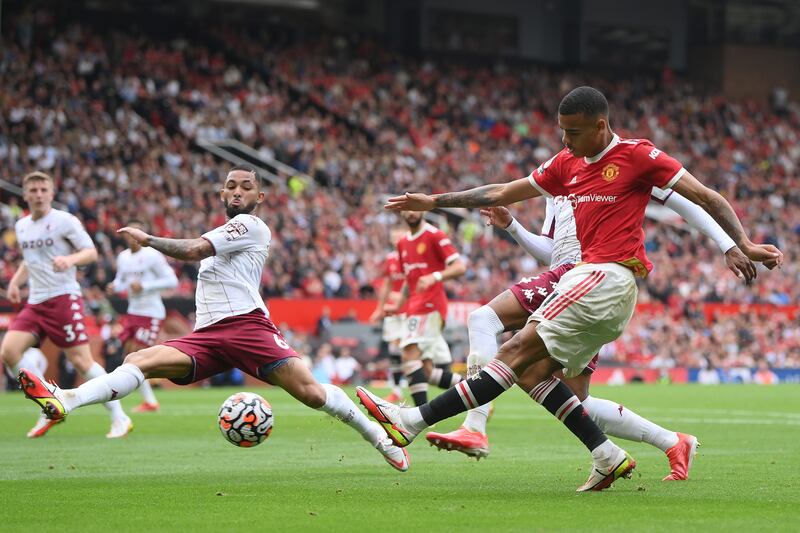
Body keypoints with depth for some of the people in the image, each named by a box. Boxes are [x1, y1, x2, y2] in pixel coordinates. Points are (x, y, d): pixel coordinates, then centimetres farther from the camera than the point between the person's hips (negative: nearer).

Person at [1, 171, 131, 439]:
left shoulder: (65, 221, -5)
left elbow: (91, 253, -7)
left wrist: (70, 259, -27)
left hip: (63, 298, -6)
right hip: (34, 303, 6)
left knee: (81, 360, -11)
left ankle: (119, 418, 0)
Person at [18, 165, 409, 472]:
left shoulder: (250, 225, 2)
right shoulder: (223, 233, 30)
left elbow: (193, 250, -9)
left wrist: (146, 239, 0)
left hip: (246, 324, -8)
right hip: (207, 335, 8)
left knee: (309, 391, -22)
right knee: (140, 360, -16)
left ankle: (379, 437, -5)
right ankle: (63, 402, -35)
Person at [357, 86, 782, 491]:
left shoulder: (636, 155, -3)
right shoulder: (567, 164, 17)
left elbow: (706, 198, 0)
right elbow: (502, 194, 23)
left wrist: (743, 246, -8)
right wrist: (434, 202, 20)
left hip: (608, 276, -9)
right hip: (591, 278, 9)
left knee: (518, 352, -13)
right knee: (531, 372, -1)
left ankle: (414, 421, -19)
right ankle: (607, 457, -2)